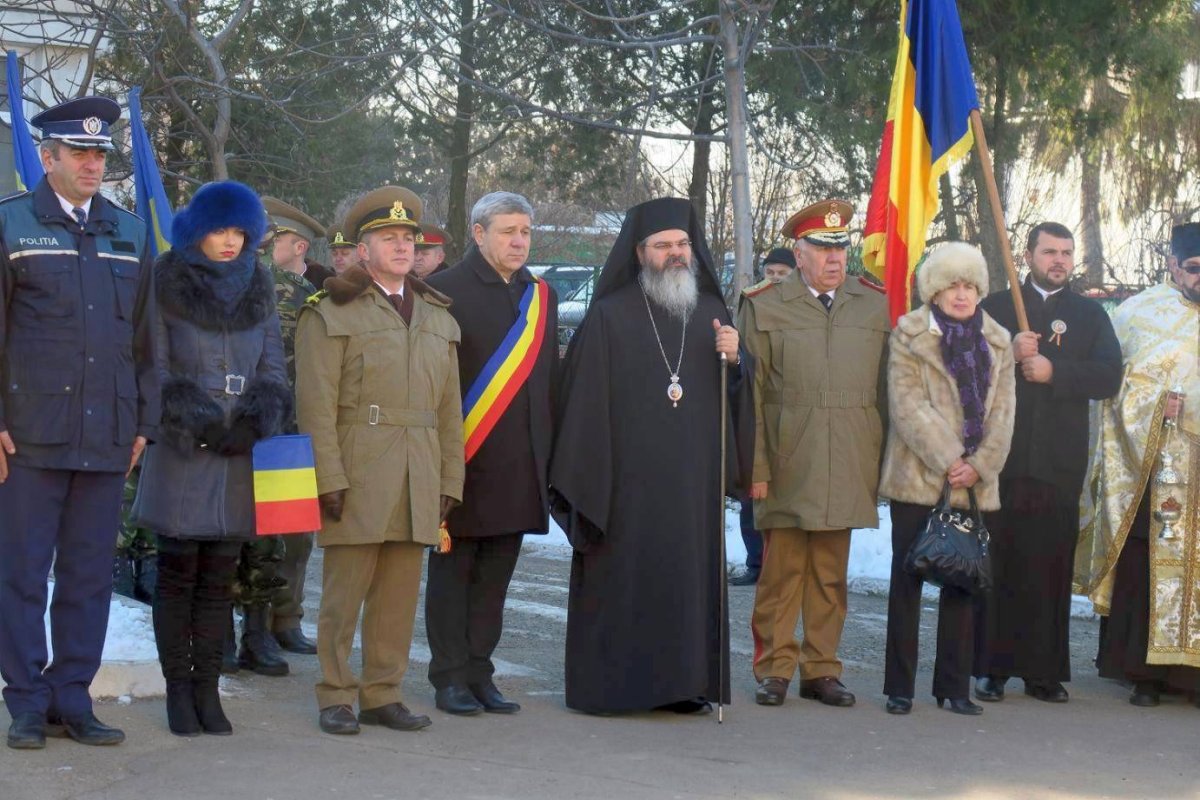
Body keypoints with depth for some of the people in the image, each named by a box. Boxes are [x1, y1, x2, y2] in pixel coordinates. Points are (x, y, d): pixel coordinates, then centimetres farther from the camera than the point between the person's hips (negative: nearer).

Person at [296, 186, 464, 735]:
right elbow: (316, 405, -5)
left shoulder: (439, 319, 17)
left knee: (399, 596, 6)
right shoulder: (331, 313, 1)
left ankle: (382, 694, 15)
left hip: (418, 481, 5)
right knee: (344, 594, -1)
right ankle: (336, 698, 8)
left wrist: (450, 480, 10)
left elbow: (449, 409, 17)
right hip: (356, 477, -5)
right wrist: (328, 479, -13)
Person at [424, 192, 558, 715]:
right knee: (453, 572, 3)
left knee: (495, 575, 10)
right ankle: (450, 678, 10)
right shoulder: (446, 291, -4)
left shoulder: (541, 298, 14)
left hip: (519, 467, 5)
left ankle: (479, 674, 18)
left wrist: (548, 452, 11)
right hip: (463, 460, -5)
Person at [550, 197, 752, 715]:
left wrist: (734, 360, -7)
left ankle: (686, 681, 12)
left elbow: (736, 399, 16)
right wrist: (586, 482, -11)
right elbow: (585, 400, -5)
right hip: (628, 477, -4)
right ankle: (608, 685, 5)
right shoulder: (610, 316, -2)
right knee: (621, 576, -2)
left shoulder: (711, 312, 12)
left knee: (692, 573, 4)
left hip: (694, 478, 4)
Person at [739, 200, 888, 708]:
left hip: (847, 470, 2)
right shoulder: (763, 308, 3)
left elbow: (889, 391, 13)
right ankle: (774, 668, 10)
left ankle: (821, 670, 15)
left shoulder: (876, 307, 10)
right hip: (786, 470, -2)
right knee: (780, 571, 1)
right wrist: (754, 467, -5)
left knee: (831, 575, 7)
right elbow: (750, 395, 0)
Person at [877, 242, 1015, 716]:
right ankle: (899, 687, 7)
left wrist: (980, 465, -9)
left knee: (963, 585, 8)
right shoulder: (908, 336, -1)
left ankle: (954, 686, 15)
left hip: (976, 484, 4)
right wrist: (948, 460, -16)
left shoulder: (997, 342, 11)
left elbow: (1002, 412, 5)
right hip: (918, 480, -4)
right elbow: (908, 408, -10)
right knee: (907, 582, 2)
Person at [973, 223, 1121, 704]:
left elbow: (1109, 377, 1)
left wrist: (1054, 371, -10)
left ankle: (1044, 670, 6)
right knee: (998, 564, -1)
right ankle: (991, 667, 5)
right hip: (1003, 459, -1)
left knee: (1052, 566, 0)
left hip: (1060, 463, 1)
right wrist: (1009, 355, -15)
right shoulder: (996, 308, 11)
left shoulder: (1090, 315, 14)